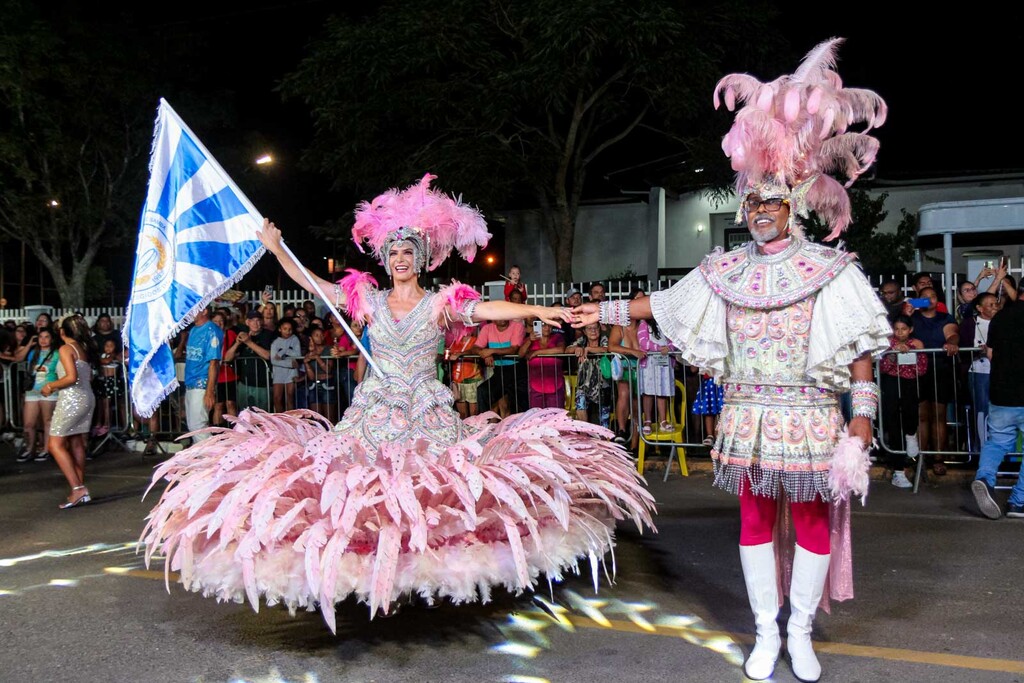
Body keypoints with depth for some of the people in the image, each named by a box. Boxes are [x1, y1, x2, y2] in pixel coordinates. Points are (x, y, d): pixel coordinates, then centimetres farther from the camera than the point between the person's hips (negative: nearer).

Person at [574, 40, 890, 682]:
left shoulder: (829, 269, -3)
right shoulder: (725, 271, 7)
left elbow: (861, 353, -6)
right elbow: (666, 301, 19)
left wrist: (859, 434, -12)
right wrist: (607, 310, 23)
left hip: (809, 416, -3)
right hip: (746, 416, 3)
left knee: (812, 520, 5)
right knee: (754, 519, 8)